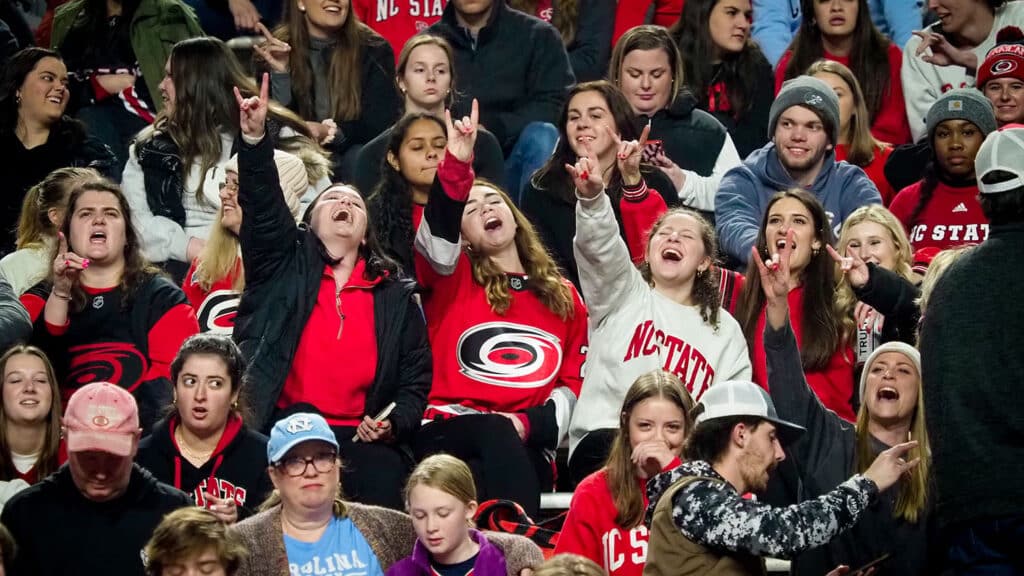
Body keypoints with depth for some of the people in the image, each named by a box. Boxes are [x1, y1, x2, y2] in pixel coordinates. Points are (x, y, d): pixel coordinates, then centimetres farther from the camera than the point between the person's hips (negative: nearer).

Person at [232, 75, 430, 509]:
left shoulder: (395, 295, 19)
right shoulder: (285, 267, 14)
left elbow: (415, 379, 19)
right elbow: (263, 205, -2)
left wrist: (394, 423, -2)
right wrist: (255, 137, -17)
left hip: (363, 437, 2)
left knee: (384, 476, -28)